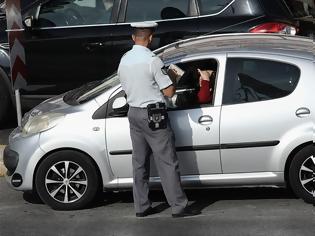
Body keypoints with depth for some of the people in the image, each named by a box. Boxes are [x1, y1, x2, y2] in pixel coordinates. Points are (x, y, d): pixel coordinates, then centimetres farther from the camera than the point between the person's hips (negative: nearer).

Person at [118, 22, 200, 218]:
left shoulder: (124, 60, 6)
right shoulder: (152, 60, -16)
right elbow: (169, 92, -14)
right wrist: (174, 78, 5)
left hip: (133, 112, 7)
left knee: (140, 162, 13)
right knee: (167, 162, -2)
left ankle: (141, 207, 18)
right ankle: (179, 206, 0)